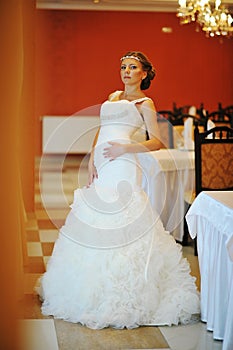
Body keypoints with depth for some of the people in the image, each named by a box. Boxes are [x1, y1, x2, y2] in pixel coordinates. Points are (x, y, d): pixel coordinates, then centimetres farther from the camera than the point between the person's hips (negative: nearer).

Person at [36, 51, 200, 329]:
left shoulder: (145, 103, 5)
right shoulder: (114, 96, 23)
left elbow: (156, 142, -2)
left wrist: (125, 148, -15)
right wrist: (91, 161, 6)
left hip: (122, 167, -7)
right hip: (102, 167, 7)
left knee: (122, 227, -10)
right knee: (93, 223, 7)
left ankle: (125, 298, -3)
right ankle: (95, 289, 18)